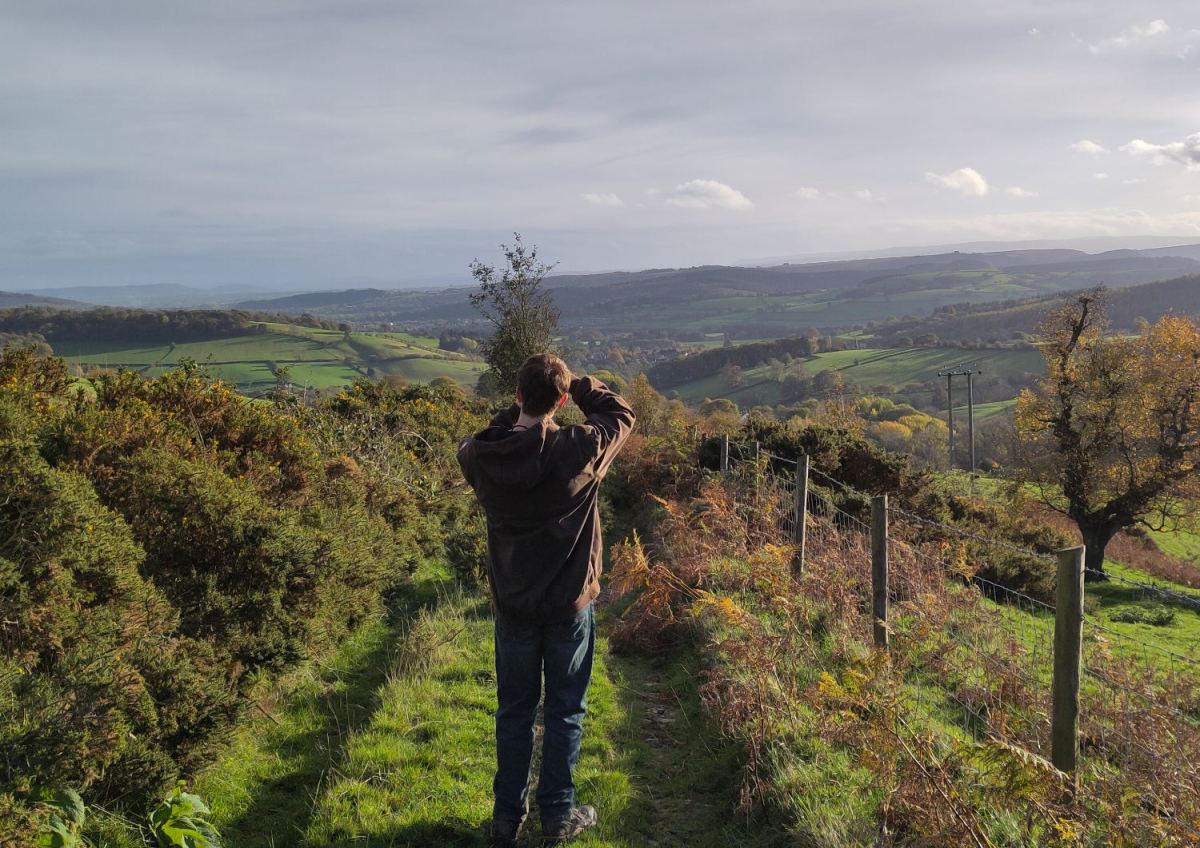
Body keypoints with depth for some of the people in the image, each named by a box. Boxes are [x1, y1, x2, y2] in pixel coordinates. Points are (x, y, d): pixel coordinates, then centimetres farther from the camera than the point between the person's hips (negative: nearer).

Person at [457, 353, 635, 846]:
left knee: (514, 711, 17)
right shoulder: (579, 449, -20)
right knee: (565, 711, 12)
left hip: (511, 603, 3)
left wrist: (520, 407, 4)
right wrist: (578, 384, 6)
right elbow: (621, 415, 0)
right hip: (569, 602, -2)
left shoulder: (479, 455, -12)